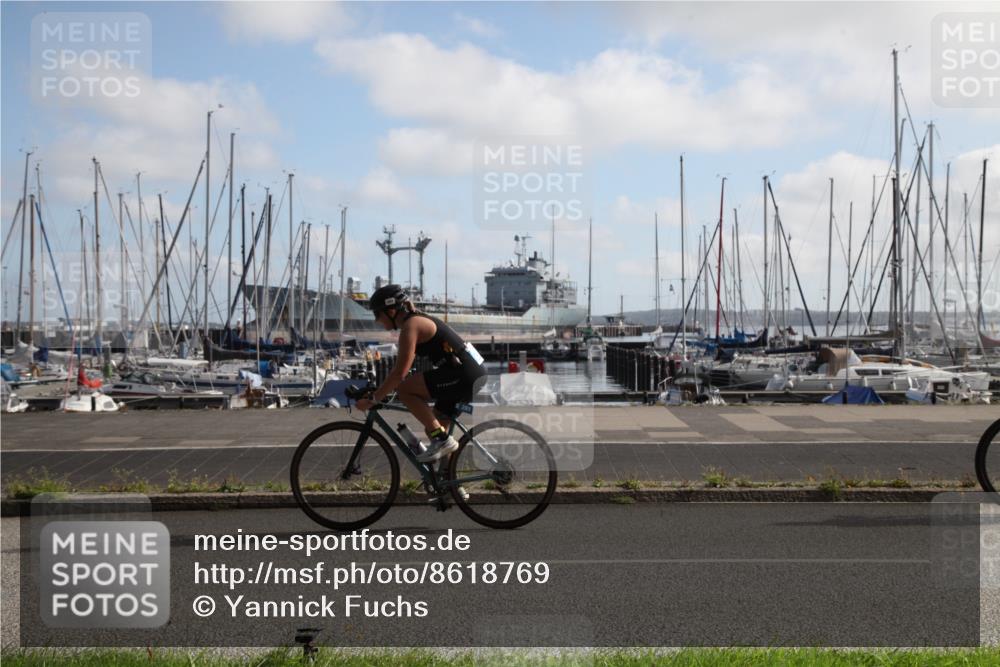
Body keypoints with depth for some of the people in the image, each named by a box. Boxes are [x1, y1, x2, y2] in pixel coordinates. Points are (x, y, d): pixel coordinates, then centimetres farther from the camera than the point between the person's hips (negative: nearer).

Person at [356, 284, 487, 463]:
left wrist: (372, 399, -12)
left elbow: (400, 373, -18)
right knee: (432, 429, 18)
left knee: (404, 389, -13)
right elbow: (398, 366, 26)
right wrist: (377, 392, 23)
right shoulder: (418, 321, 18)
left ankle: (442, 440, -11)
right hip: (473, 374, 10)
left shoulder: (411, 326, -12)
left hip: (463, 376, -10)